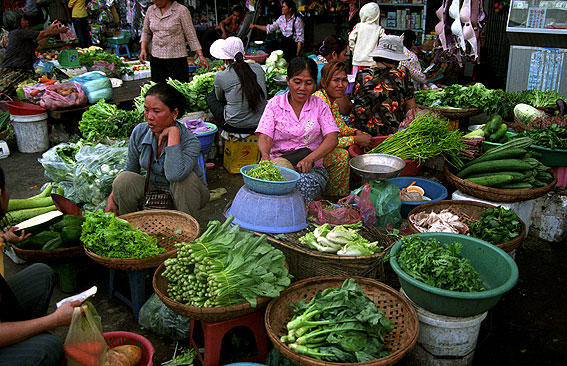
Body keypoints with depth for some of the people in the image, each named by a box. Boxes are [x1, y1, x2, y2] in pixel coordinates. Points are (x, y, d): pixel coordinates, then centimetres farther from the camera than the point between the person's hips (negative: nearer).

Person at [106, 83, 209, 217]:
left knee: (185, 178, -35)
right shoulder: (139, 132, -10)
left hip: (187, 195, -3)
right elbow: (129, 170, 4)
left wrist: (173, 132, -38)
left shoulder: (190, 141, -26)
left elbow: (174, 175, -46)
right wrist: (112, 197, -9)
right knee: (124, 180, -21)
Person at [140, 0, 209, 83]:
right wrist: (143, 49, 7)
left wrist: (200, 55, -10)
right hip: (156, 58, 4)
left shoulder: (181, 10, -5)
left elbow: (191, 35, -4)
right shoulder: (150, 10, 8)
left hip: (177, 58, -4)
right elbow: (146, 32, 22)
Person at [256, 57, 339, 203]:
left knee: (305, 183, -35)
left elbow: (332, 138, -6)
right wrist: (266, 157, -29)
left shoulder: (320, 106, 7)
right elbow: (265, 137, -4)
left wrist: (309, 159, -25)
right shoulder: (275, 104, 7)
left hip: (311, 168, 0)